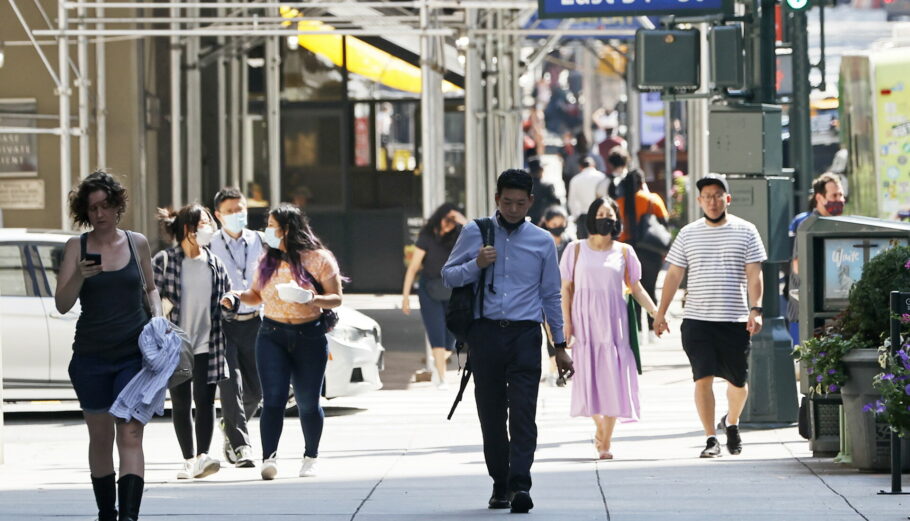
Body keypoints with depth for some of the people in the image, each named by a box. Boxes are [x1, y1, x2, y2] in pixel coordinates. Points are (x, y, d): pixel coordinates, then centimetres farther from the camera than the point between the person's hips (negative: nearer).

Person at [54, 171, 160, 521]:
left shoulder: (137, 243, 5)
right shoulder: (77, 247, 2)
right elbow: (62, 305, -1)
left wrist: (158, 318, 0)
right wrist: (79, 277, -19)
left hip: (134, 352, -1)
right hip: (91, 355, 1)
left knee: (130, 435, -12)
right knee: (100, 436, 10)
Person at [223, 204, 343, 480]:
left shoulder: (319, 259, -3)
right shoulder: (267, 260, 10)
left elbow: (336, 299, -3)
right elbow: (256, 294, 19)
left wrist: (313, 299, -22)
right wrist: (239, 296, -1)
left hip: (309, 336, -2)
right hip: (272, 336, 2)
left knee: (308, 402, 6)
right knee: (273, 398, -12)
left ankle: (311, 457, 23)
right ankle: (269, 458, -19)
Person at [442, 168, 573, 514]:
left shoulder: (542, 242, 11)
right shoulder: (475, 233, 8)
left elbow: (551, 295, 16)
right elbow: (449, 276, 10)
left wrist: (560, 346, 14)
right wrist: (476, 265, -10)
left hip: (524, 333, -1)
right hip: (486, 332, 1)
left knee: (523, 411, -12)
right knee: (491, 413, 4)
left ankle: (520, 485, -20)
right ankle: (499, 485, 13)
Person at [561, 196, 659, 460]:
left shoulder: (623, 251, 7)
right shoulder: (577, 249, 6)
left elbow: (636, 287, 10)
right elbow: (566, 288, 6)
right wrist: (567, 323, -2)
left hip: (613, 321, 0)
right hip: (585, 321, 0)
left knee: (612, 379, -6)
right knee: (588, 376, -2)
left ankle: (606, 442, -2)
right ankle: (599, 426, 24)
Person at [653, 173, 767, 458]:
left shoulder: (745, 231, 4)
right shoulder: (688, 234, 8)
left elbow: (754, 275, 0)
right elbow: (673, 275, 12)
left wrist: (755, 310, -12)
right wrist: (661, 313, 8)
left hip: (735, 320, 0)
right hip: (697, 320, 0)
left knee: (738, 380, 8)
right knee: (703, 378, -9)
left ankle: (731, 422, 36)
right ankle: (711, 439, -5)